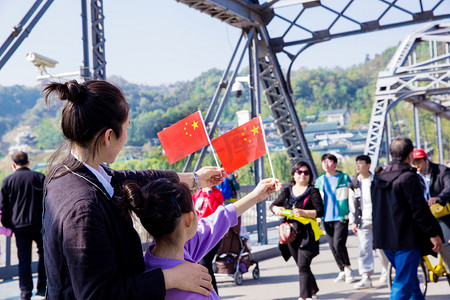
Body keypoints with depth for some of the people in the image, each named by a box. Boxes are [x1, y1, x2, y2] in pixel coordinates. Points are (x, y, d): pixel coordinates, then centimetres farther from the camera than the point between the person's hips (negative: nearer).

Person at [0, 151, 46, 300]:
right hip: (40, 224, 0)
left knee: (24, 259, 6)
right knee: (44, 254, 15)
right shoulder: (40, 177, 1)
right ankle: (42, 287, 15)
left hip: (19, 226, 0)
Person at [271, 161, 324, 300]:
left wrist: (304, 212, -22)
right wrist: (277, 209, -4)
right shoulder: (287, 191, 13)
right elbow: (273, 205, 18)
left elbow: (320, 211, -9)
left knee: (303, 265, -14)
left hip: (306, 234, -5)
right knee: (302, 266, 14)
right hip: (291, 234, 5)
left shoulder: (313, 192, -1)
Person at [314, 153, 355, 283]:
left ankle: (348, 268, 3)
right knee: (333, 247, 7)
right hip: (327, 219, 5)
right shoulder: (319, 181, 11)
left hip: (341, 217, -5)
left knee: (338, 244, -16)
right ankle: (343, 271, 19)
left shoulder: (344, 178, 0)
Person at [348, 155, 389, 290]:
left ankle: (385, 272, 27)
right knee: (364, 249, -6)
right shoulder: (354, 184, 7)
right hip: (363, 221, 2)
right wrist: (353, 222, 6)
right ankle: (366, 277, -5)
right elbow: (352, 204, 10)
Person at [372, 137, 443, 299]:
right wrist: (433, 233, -9)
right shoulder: (408, 177, -15)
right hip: (406, 239, -8)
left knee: (409, 278, 22)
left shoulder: (378, 178, 9)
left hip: (384, 238, 8)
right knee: (403, 283, -4)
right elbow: (420, 210, -17)